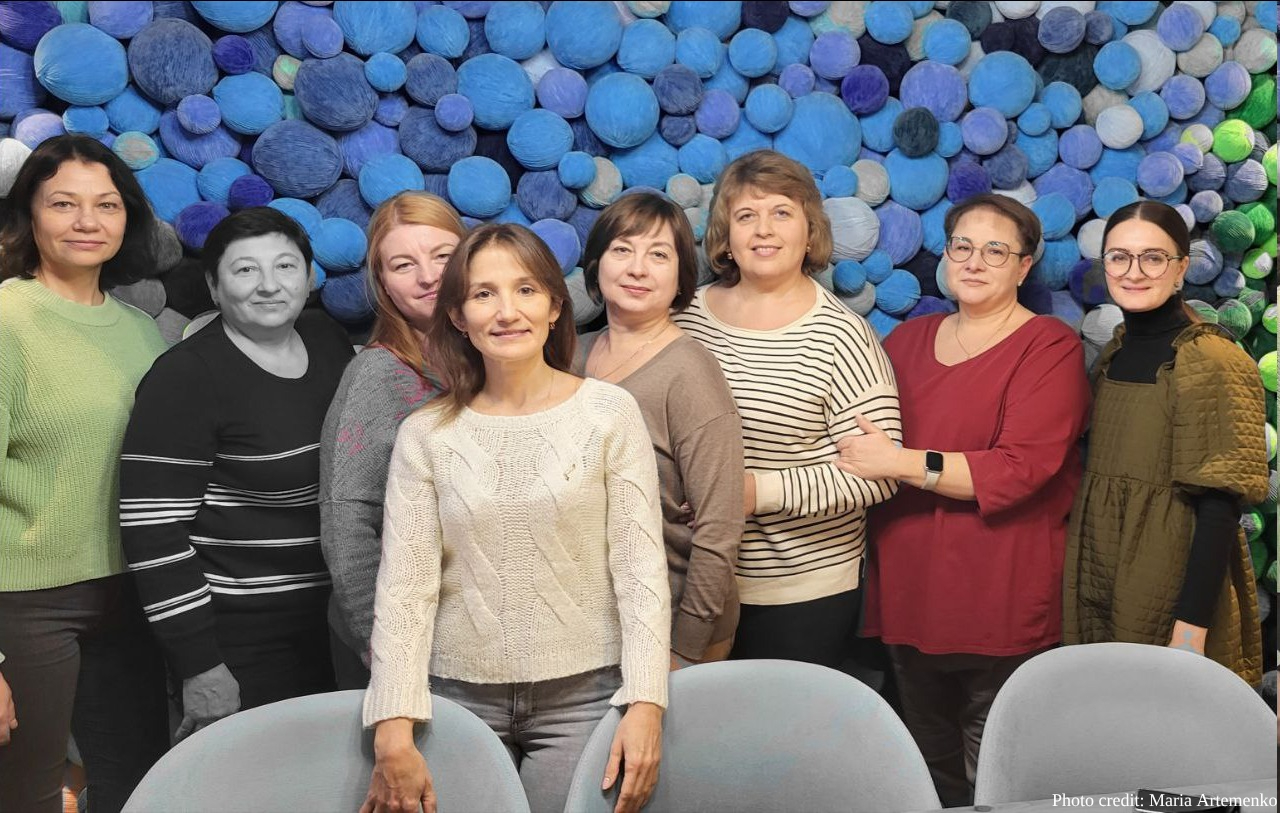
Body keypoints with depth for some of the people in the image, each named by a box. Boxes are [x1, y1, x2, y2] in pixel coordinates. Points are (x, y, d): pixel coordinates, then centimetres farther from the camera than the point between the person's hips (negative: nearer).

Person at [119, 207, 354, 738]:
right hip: (241, 645, -6)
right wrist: (199, 667, -16)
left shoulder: (329, 341, 5)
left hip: (337, 626, 6)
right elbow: (153, 532, -16)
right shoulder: (184, 379, -15)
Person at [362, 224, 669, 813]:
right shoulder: (425, 434, -1)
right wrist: (393, 730, -11)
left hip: (583, 693, -1)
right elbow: (403, 586, -3)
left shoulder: (610, 412, -4)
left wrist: (645, 703, -12)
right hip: (460, 696, 1)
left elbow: (640, 569, -5)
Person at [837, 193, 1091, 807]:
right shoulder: (907, 340, 11)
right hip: (908, 590, 5)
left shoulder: (1050, 348, -6)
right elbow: (866, 444, 20)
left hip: (1001, 606, -5)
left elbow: (1019, 471, -18)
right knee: (930, 767, 18)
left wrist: (902, 462, -21)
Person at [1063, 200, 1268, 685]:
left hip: (1168, 584, -6)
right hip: (1097, 577, 6)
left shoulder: (1212, 363, -15)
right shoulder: (1115, 353, 6)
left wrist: (1191, 625, -20)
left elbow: (1219, 507, -17)